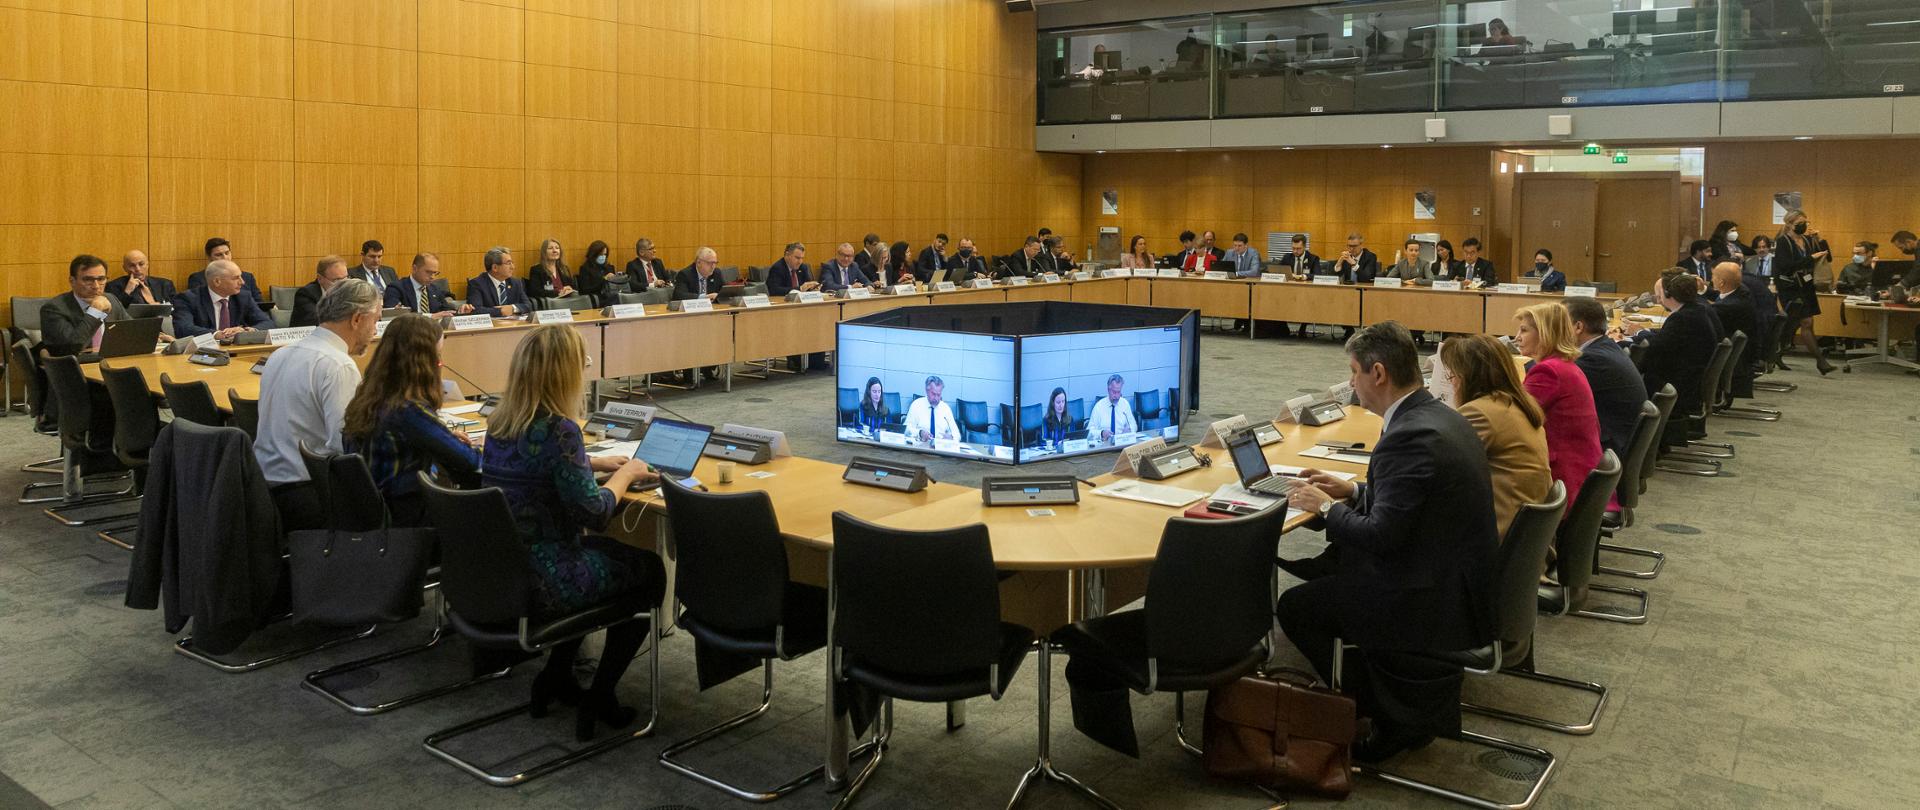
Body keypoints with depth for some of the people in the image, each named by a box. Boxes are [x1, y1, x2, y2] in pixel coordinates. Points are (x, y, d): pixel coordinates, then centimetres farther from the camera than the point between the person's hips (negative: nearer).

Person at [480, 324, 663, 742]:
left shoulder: (499, 423, 2)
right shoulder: (557, 430, -23)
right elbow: (594, 513, -21)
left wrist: (595, 464, 16)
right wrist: (626, 474, -4)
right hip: (541, 583, -8)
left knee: (603, 552, 33)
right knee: (651, 569, 16)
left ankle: (556, 675, 30)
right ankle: (599, 699, 16)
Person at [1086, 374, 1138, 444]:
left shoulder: (1125, 403, 8)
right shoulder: (1099, 406, -1)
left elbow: (1134, 425, 15)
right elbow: (1090, 430, -3)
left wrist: (1129, 429, -8)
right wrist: (1101, 433, -22)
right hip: (1104, 442, -2)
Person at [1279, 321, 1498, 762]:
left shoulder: (1409, 436, -23)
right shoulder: (1440, 416, 7)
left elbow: (1381, 534, -23)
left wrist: (1327, 508, -7)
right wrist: (1352, 491, 14)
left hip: (1439, 604, -10)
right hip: (1464, 581, 10)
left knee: (1294, 607, 0)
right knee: (1331, 563, 23)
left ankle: (1399, 719, 8)